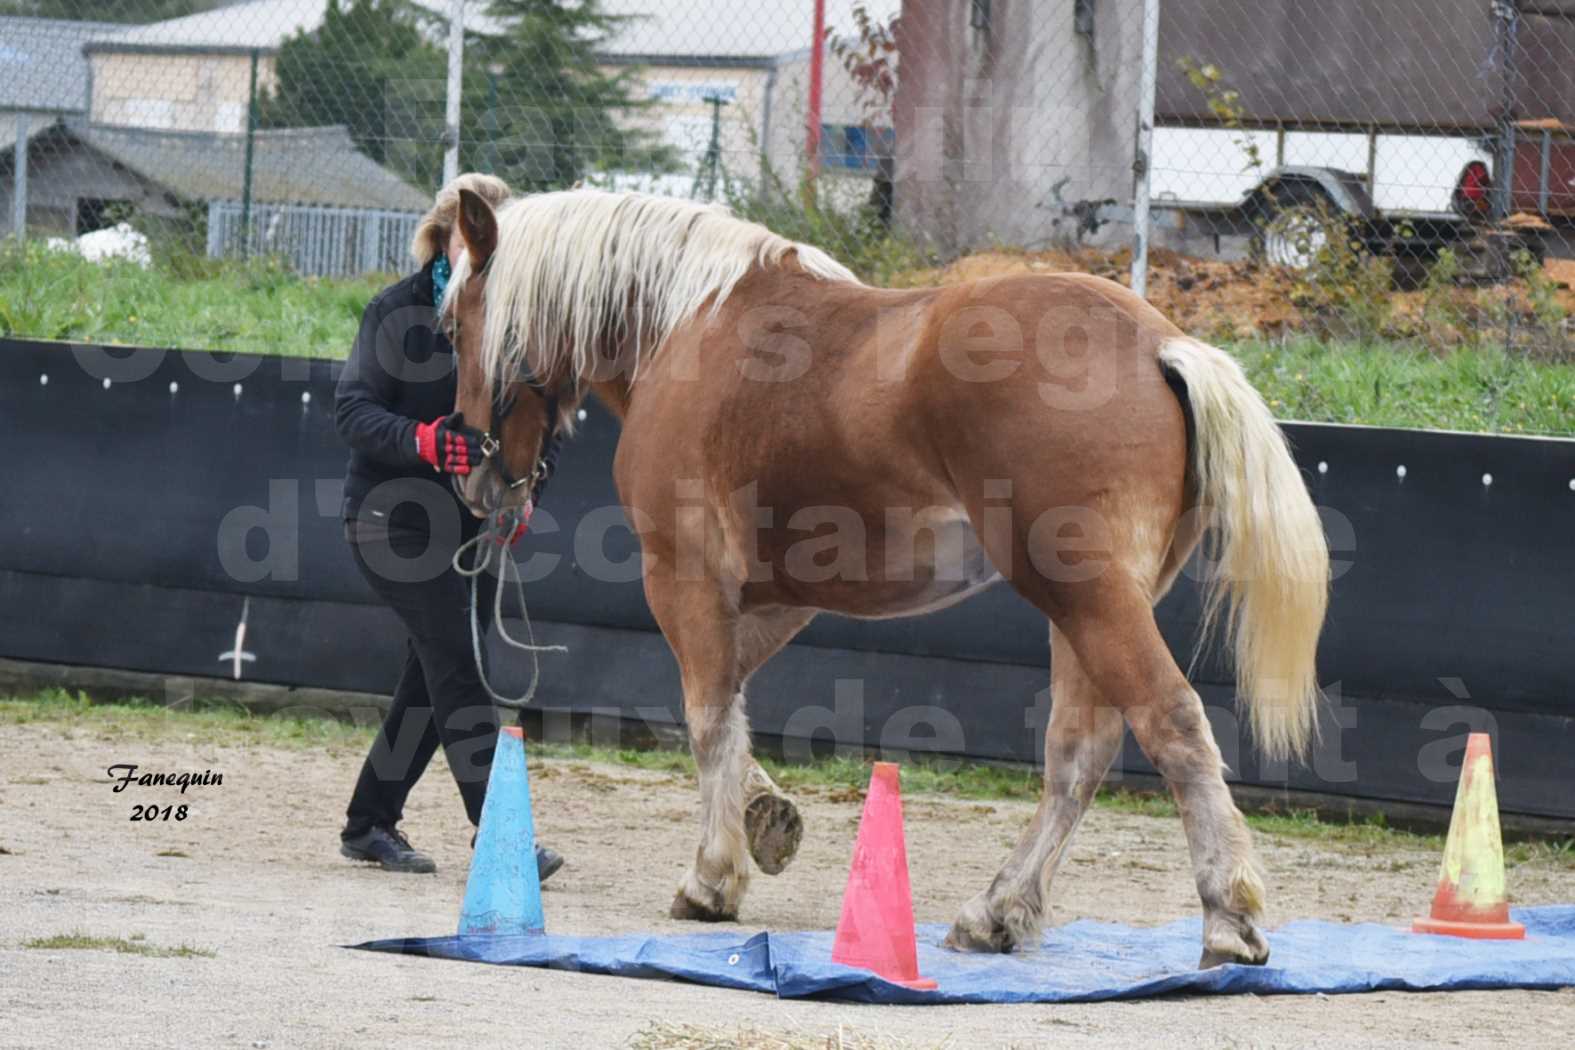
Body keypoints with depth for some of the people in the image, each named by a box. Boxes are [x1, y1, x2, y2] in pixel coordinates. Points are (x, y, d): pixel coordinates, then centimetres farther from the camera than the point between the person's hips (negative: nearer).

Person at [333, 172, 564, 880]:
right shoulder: (398, 310, -7)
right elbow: (352, 409, -12)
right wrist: (421, 440, -30)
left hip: (474, 521, 6)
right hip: (394, 514, -6)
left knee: (433, 676, 9)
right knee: (456, 669, -14)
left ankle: (370, 822, 22)